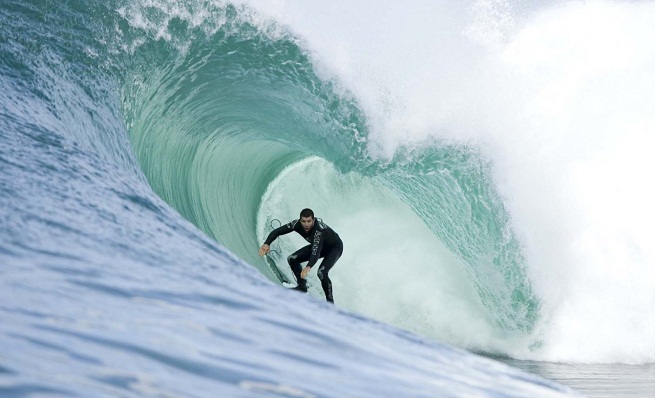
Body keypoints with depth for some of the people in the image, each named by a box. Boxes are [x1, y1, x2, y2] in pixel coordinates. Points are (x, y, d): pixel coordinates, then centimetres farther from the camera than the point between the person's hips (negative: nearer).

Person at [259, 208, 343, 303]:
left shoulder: (319, 230, -43)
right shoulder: (297, 224, -26)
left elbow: (316, 251, -55)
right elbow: (277, 231, -23)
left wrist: (308, 267, -72)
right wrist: (267, 244, -42)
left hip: (335, 247, -7)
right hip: (320, 245, 7)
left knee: (321, 272, -29)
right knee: (292, 259, -5)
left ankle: (330, 301, -8)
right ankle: (302, 286, 15)